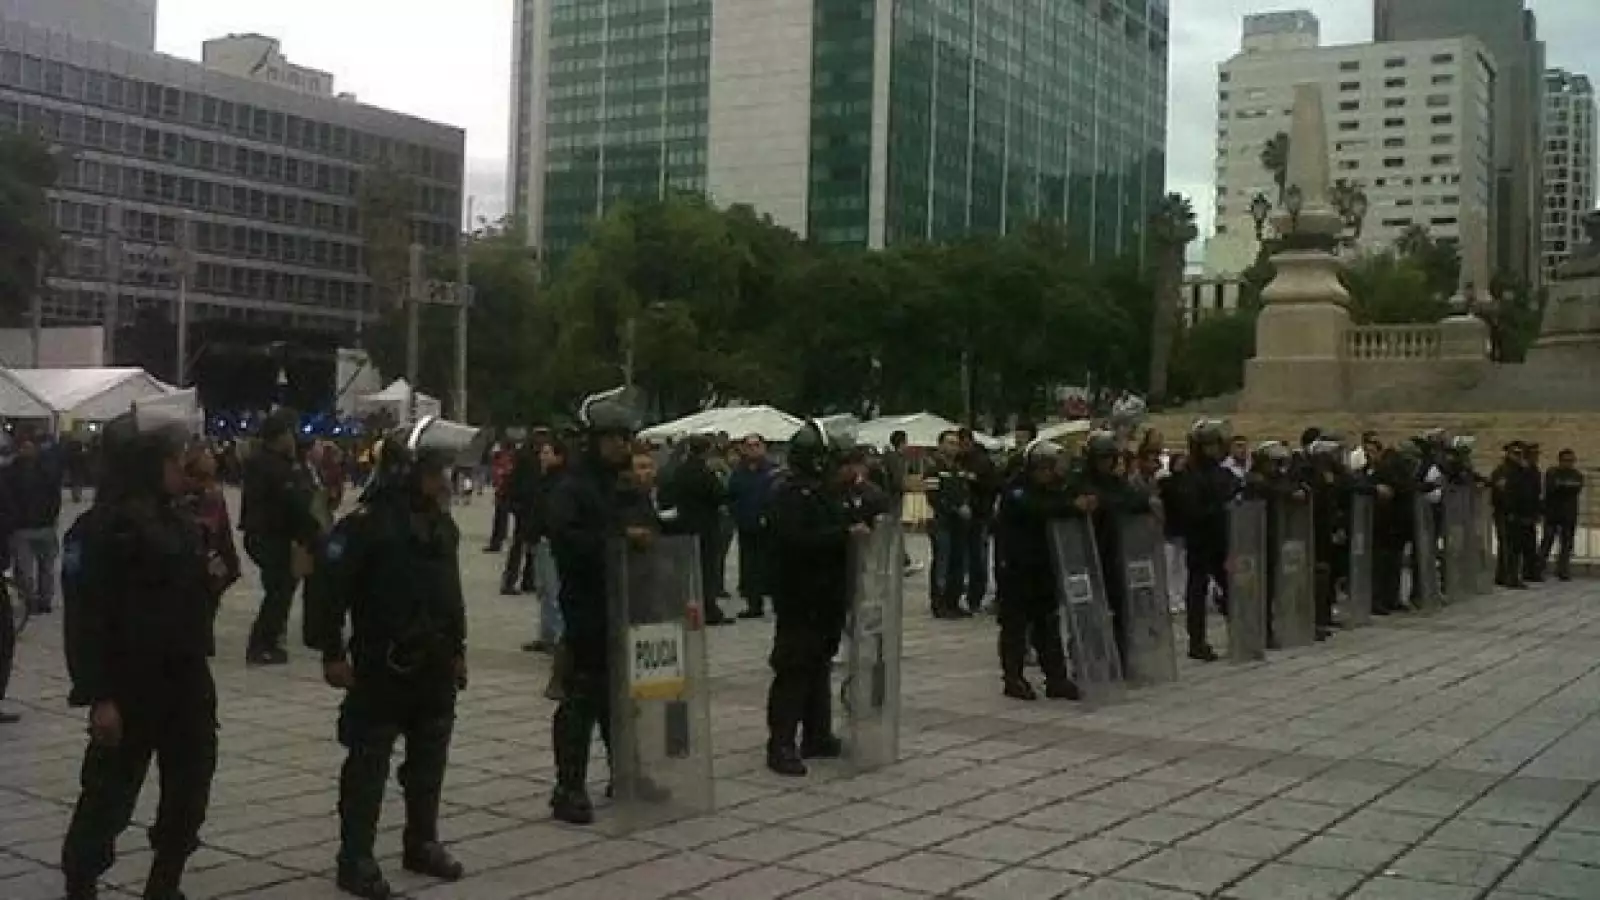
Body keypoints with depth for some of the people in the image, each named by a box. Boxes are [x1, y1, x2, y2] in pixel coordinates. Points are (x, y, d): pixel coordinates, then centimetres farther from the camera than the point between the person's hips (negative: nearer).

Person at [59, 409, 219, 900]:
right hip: (131, 686, -8)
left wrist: (210, 573, 1)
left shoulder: (178, 522, 11)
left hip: (186, 679, 8)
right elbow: (85, 618, -19)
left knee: (190, 787, 13)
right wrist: (98, 696, -23)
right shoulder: (101, 528, -14)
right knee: (110, 792, 1)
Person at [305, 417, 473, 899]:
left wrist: (457, 648, 19)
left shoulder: (443, 525, 10)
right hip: (382, 666, -8)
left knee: (430, 759, 15)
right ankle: (356, 859, 6)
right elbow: (328, 587, -18)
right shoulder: (366, 523, -16)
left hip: (435, 665, 8)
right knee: (369, 762, -1)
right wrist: (331, 652, -18)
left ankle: (422, 842, 30)